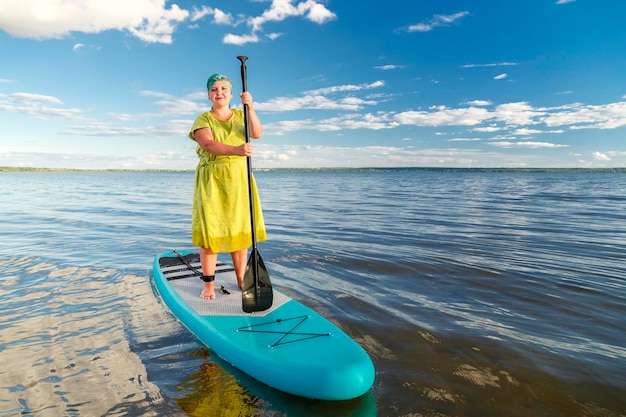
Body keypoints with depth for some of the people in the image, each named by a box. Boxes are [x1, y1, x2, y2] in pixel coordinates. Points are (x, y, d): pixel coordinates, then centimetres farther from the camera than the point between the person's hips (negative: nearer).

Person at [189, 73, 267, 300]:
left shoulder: (241, 116, 11)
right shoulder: (203, 120, 1)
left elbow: (257, 133, -8)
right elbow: (208, 144, -19)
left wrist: (250, 107, -23)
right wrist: (235, 149, -37)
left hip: (239, 179, 3)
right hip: (211, 179, -2)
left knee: (239, 230, 5)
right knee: (210, 230, -5)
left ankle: (241, 279, 17)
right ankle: (208, 284, 5)